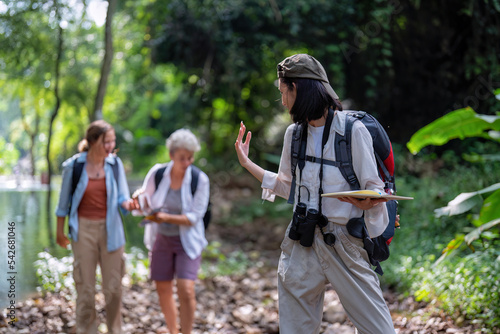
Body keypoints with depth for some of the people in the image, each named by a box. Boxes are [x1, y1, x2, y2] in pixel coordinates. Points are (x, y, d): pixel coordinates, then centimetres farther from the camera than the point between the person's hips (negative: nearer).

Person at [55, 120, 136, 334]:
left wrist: (128, 204, -26)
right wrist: (60, 231, 9)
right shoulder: (74, 166, -8)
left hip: (110, 229, 2)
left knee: (113, 287, 5)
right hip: (83, 230, -2)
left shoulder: (115, 164, -3)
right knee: (85, 287, 5)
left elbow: (121, 197, -2)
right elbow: (64, 201, 2)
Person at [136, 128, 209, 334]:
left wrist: (167, 217, -29)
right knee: (163, 291, 10)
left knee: (186, 290, -15)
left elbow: (194, 216, -16)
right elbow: (146, 203, 7)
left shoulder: (200, 180, -15)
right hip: (162, 239, 3)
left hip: (187, 241, -3)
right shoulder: (157, 173, -9)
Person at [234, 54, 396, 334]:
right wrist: (247, 163, 18)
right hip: (302, 245, 5)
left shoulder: (353, 129, -6)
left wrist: (366, 201, -28)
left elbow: (374, 191, -5)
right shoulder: (294, 134, 13)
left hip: (344, 244, -5)